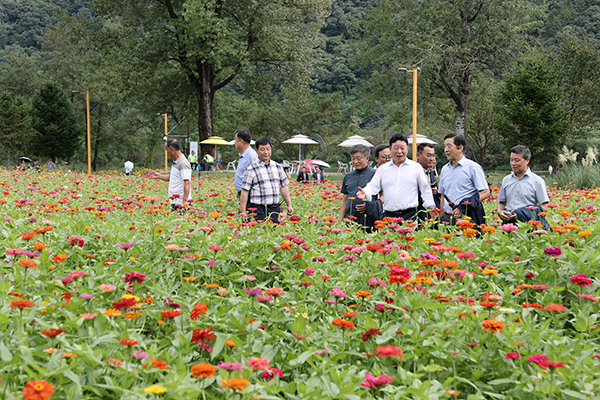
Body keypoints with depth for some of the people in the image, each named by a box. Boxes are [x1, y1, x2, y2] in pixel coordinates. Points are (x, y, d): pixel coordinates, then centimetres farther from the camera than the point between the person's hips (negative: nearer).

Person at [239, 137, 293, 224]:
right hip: (258, 210, -4)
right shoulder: (251, 170, -3)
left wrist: (289, 205, 11)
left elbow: (284, 187, 17)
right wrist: (243, 212, -9)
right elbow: (244, 191, -4)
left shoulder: (278, 167, 13)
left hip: (275, 209, 5)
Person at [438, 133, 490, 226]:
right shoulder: (444, 169, 17)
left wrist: (463, 207, -16)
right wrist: (442, 217, 11)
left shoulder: (472, 167, -1)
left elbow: (485, 192, -7)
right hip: (447, 218, 5)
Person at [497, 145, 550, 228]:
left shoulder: (537, 181, 5)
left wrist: (521, 214, -12)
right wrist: (499, 211, 3)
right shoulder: (506, 180, 19)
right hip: (509, 222, 3)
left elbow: (544, 207, 0)